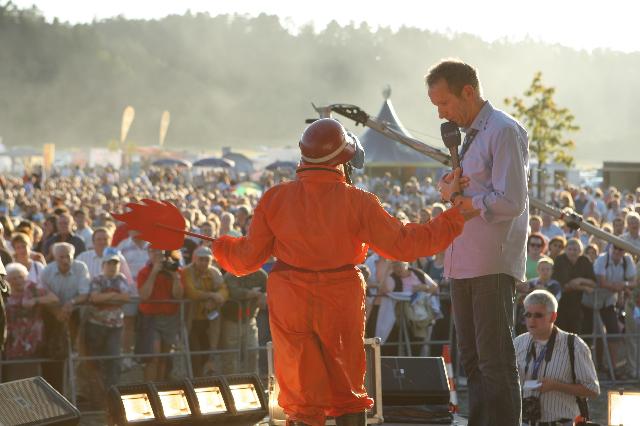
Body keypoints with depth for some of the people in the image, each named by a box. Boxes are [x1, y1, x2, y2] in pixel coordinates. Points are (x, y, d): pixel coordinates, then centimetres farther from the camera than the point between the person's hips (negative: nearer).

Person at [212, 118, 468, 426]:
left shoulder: (275, 199, -4)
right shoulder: (358, 202, -9)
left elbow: (248, 258, 2)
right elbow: (402, 244, -6)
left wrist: (221, 247, 26)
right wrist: (454, 214, 2)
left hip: (290, 306, 1)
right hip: (342, 307, -1)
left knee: (301, 396, 7)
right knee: (348, 396, 14)